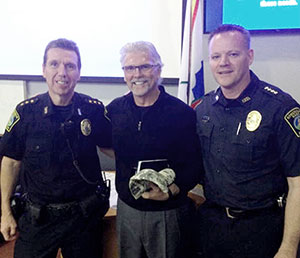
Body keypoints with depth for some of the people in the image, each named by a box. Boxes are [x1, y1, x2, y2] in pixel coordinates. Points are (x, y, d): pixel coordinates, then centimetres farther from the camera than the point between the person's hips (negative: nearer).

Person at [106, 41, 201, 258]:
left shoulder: (182, 113, -11)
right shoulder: (114, 110, 0)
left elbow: (194, 167, -10)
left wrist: (170, 191, -24)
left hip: (168, 213, -3)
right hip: (127, 208, 4)